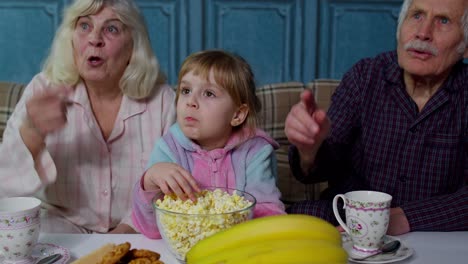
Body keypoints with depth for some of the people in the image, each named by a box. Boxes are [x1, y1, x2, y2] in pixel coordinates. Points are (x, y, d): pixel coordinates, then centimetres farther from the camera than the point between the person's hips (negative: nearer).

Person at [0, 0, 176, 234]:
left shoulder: (162, 99, -4)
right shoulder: (44, 90, -4)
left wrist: (126, 231, -20)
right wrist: (31, 134, -31)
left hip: (135, 237, 2)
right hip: (61, 226, -2)